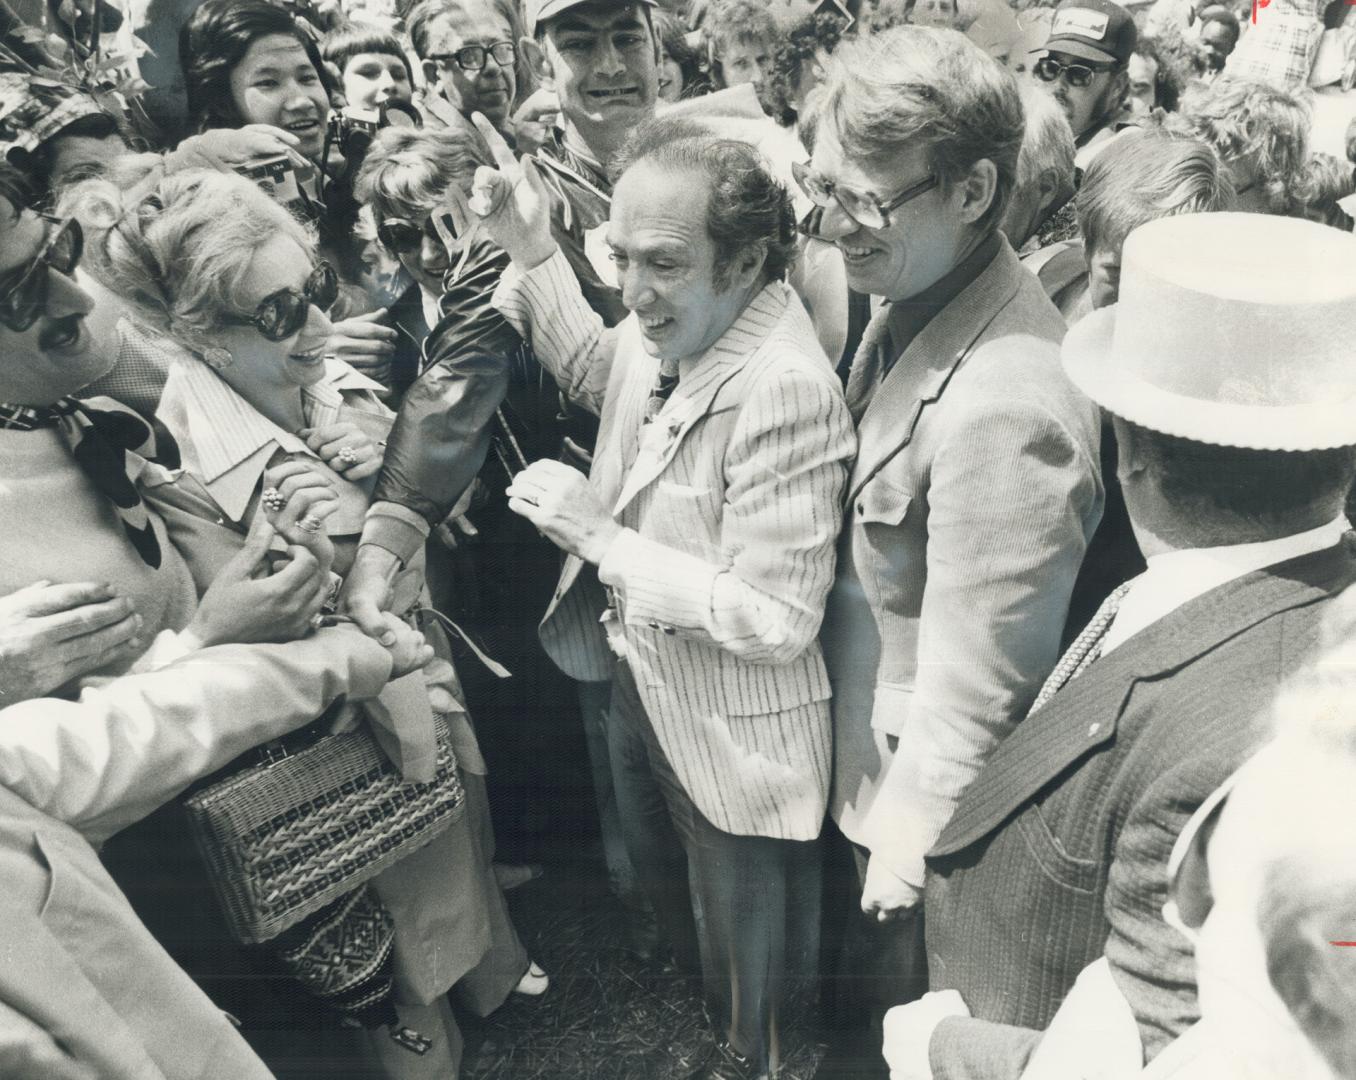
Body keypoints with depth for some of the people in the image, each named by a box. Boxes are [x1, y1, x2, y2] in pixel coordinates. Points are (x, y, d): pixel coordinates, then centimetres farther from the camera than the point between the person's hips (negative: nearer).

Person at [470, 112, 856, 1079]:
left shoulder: (785, 390, -34)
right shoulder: (675, 323, -8)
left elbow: (774, 619, -32)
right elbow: (602, 374, 15)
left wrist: (600, 536, -28)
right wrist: (533, 254, 2)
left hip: (731, 733, -9)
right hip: (643, 686, 9)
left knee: (743, 944, 19)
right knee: (663, 880, 34)